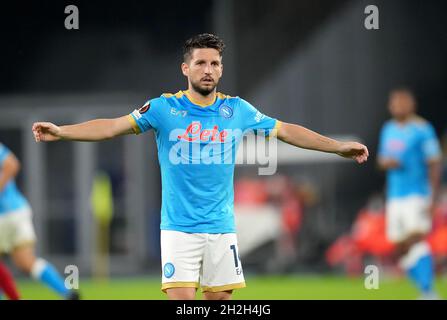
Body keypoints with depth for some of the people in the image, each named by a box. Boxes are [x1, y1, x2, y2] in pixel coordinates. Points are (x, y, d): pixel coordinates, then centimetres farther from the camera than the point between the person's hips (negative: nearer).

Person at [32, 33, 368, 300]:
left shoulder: (237, 109, 4)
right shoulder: (164, 108, -4)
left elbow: (286, 130, 10)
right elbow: (114, 126, -9)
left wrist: (339, 146, 9)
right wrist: (61, 131, -20)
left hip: (221, 228, 3)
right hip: (179, 228, -3)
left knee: (219, 298, 4)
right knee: (181, 299, -12)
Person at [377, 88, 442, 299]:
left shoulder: (422, 129, -8)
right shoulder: (388, 129, 13)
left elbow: (434, 164, -10)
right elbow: (382, 159, 24)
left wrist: (432, 198, -16)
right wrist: (385, 162, -2)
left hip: (417, 194, -7)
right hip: (395, 197, 7)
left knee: (416, 239, -20)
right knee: (400, 248, 6)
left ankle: (428, 292, -20)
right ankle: (424, 290, 17)